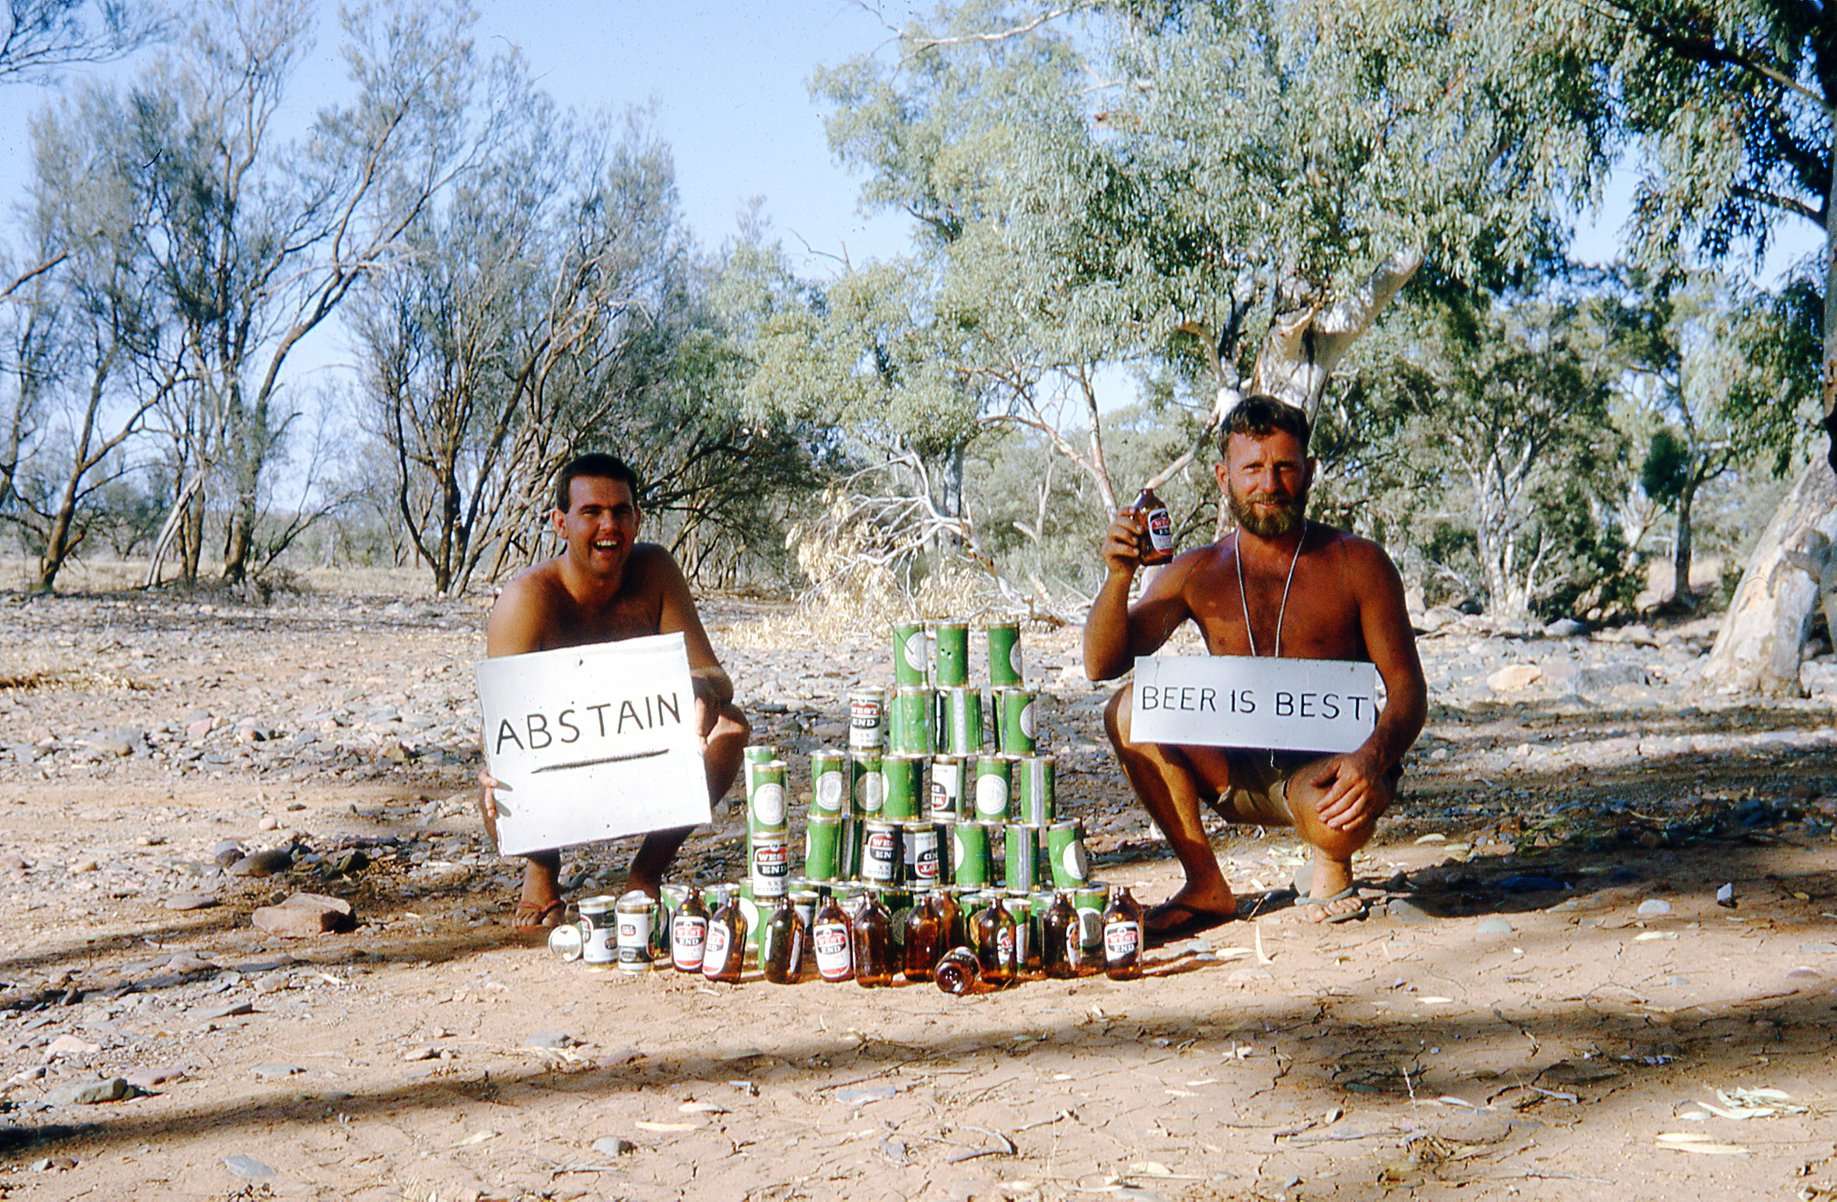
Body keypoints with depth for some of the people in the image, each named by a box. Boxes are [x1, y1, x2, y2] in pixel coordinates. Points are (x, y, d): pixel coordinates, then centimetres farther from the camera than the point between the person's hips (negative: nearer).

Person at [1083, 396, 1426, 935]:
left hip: (1325, 767, -3)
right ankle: (1207, 887, -6)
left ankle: (1331, 865, 3)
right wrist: (1118, 576, -21)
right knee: (1129, 709, -19)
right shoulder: (1196, 573, 4)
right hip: (1239, 776, 4)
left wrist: (1372, 757, -27)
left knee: (1333, 816, -38)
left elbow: (1407, 688, -5)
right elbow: (1103, 664, -3)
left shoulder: (1357, 563, -1)